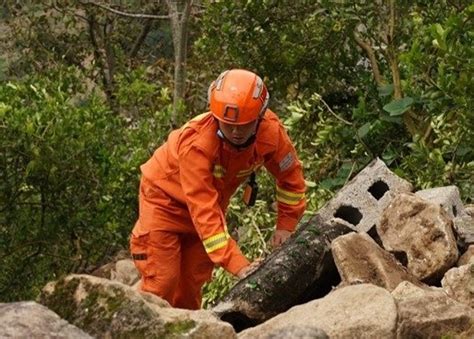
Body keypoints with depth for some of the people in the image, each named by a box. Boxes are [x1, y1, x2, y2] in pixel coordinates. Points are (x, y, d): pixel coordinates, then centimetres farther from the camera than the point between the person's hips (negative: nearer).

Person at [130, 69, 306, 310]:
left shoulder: (271, 130, -25)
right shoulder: (196, 143, -40)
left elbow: (290, 175, -4)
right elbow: (203, 211, -41)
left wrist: (286, 226, -7)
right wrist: (239, 265, -45)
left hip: (213, 200, 5)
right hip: (165, 198, -5)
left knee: (192, 282, 7)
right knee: (161, 283, -13)